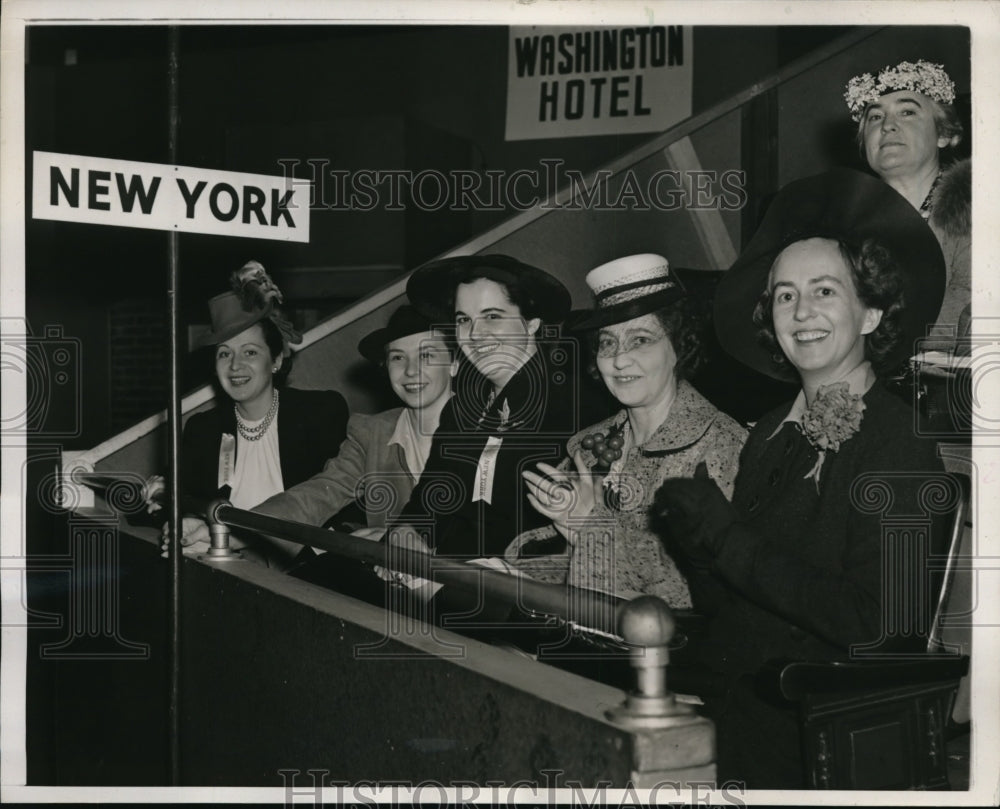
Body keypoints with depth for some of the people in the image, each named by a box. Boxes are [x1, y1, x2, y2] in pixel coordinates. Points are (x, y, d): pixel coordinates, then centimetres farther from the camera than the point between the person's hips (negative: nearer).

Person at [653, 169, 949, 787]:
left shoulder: (899, 445, -7)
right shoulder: (772, 435, 10)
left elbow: (873, 623, -16)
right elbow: (725, 604, 11)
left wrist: (726, 537, -13)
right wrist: (690, 537, -9)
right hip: (735, 687, 5)